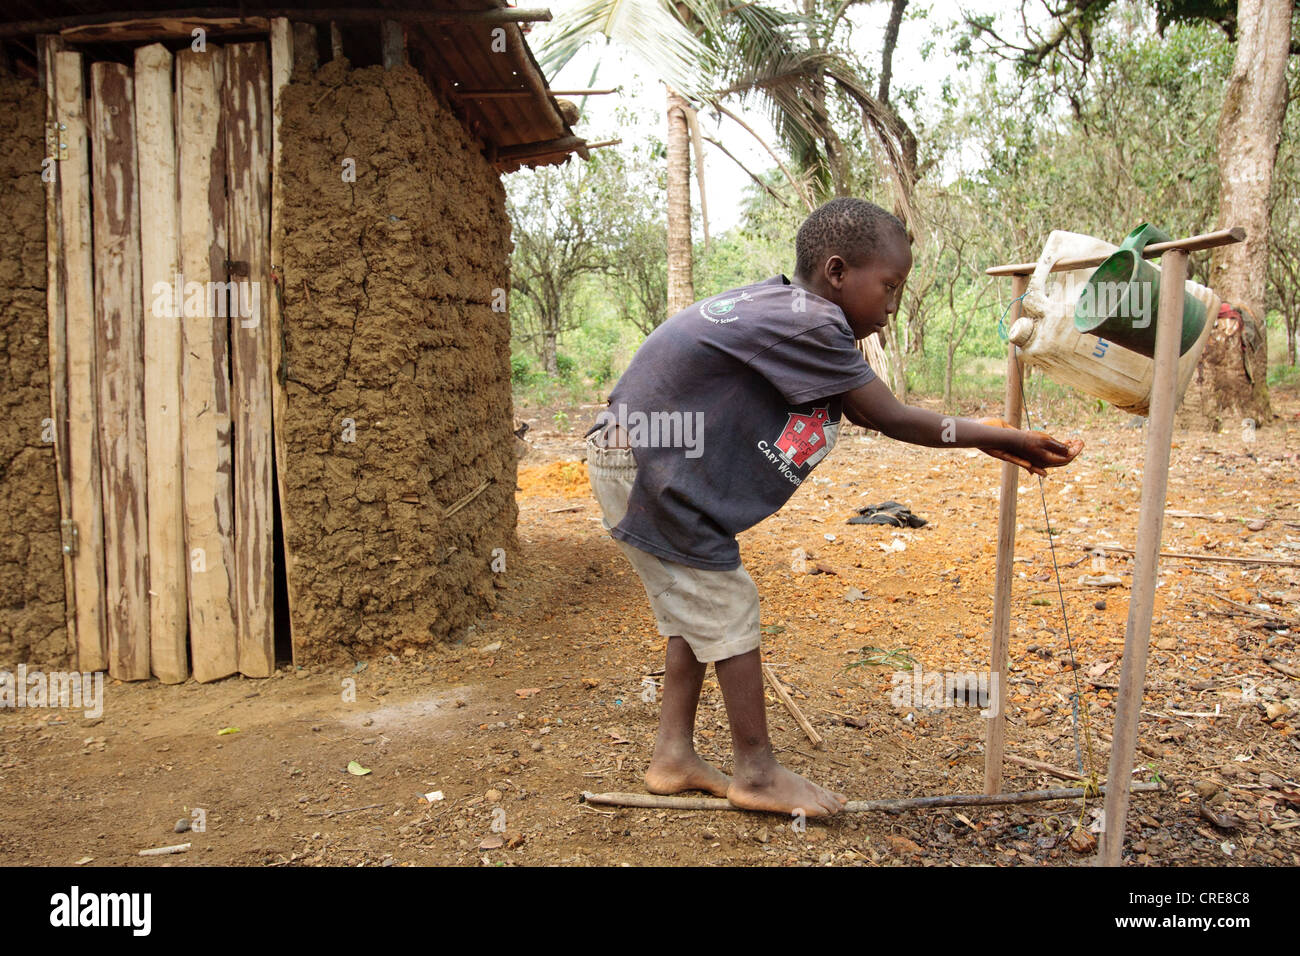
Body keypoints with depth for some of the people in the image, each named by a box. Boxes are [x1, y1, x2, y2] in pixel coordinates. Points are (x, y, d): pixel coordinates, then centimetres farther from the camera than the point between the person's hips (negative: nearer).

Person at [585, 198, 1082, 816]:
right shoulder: (810, 324, -21)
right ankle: (756, 772, 14)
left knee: (696, 609, 16)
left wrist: (987, 437, 12)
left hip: (629, 459, 10)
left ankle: (673, 756, 26)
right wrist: (1001, 438, -3)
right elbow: (892, 419, -14)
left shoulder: (786, 306, 7)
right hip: (645, 467, -10)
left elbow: (867, 414, 10)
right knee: (729, 609, -1)